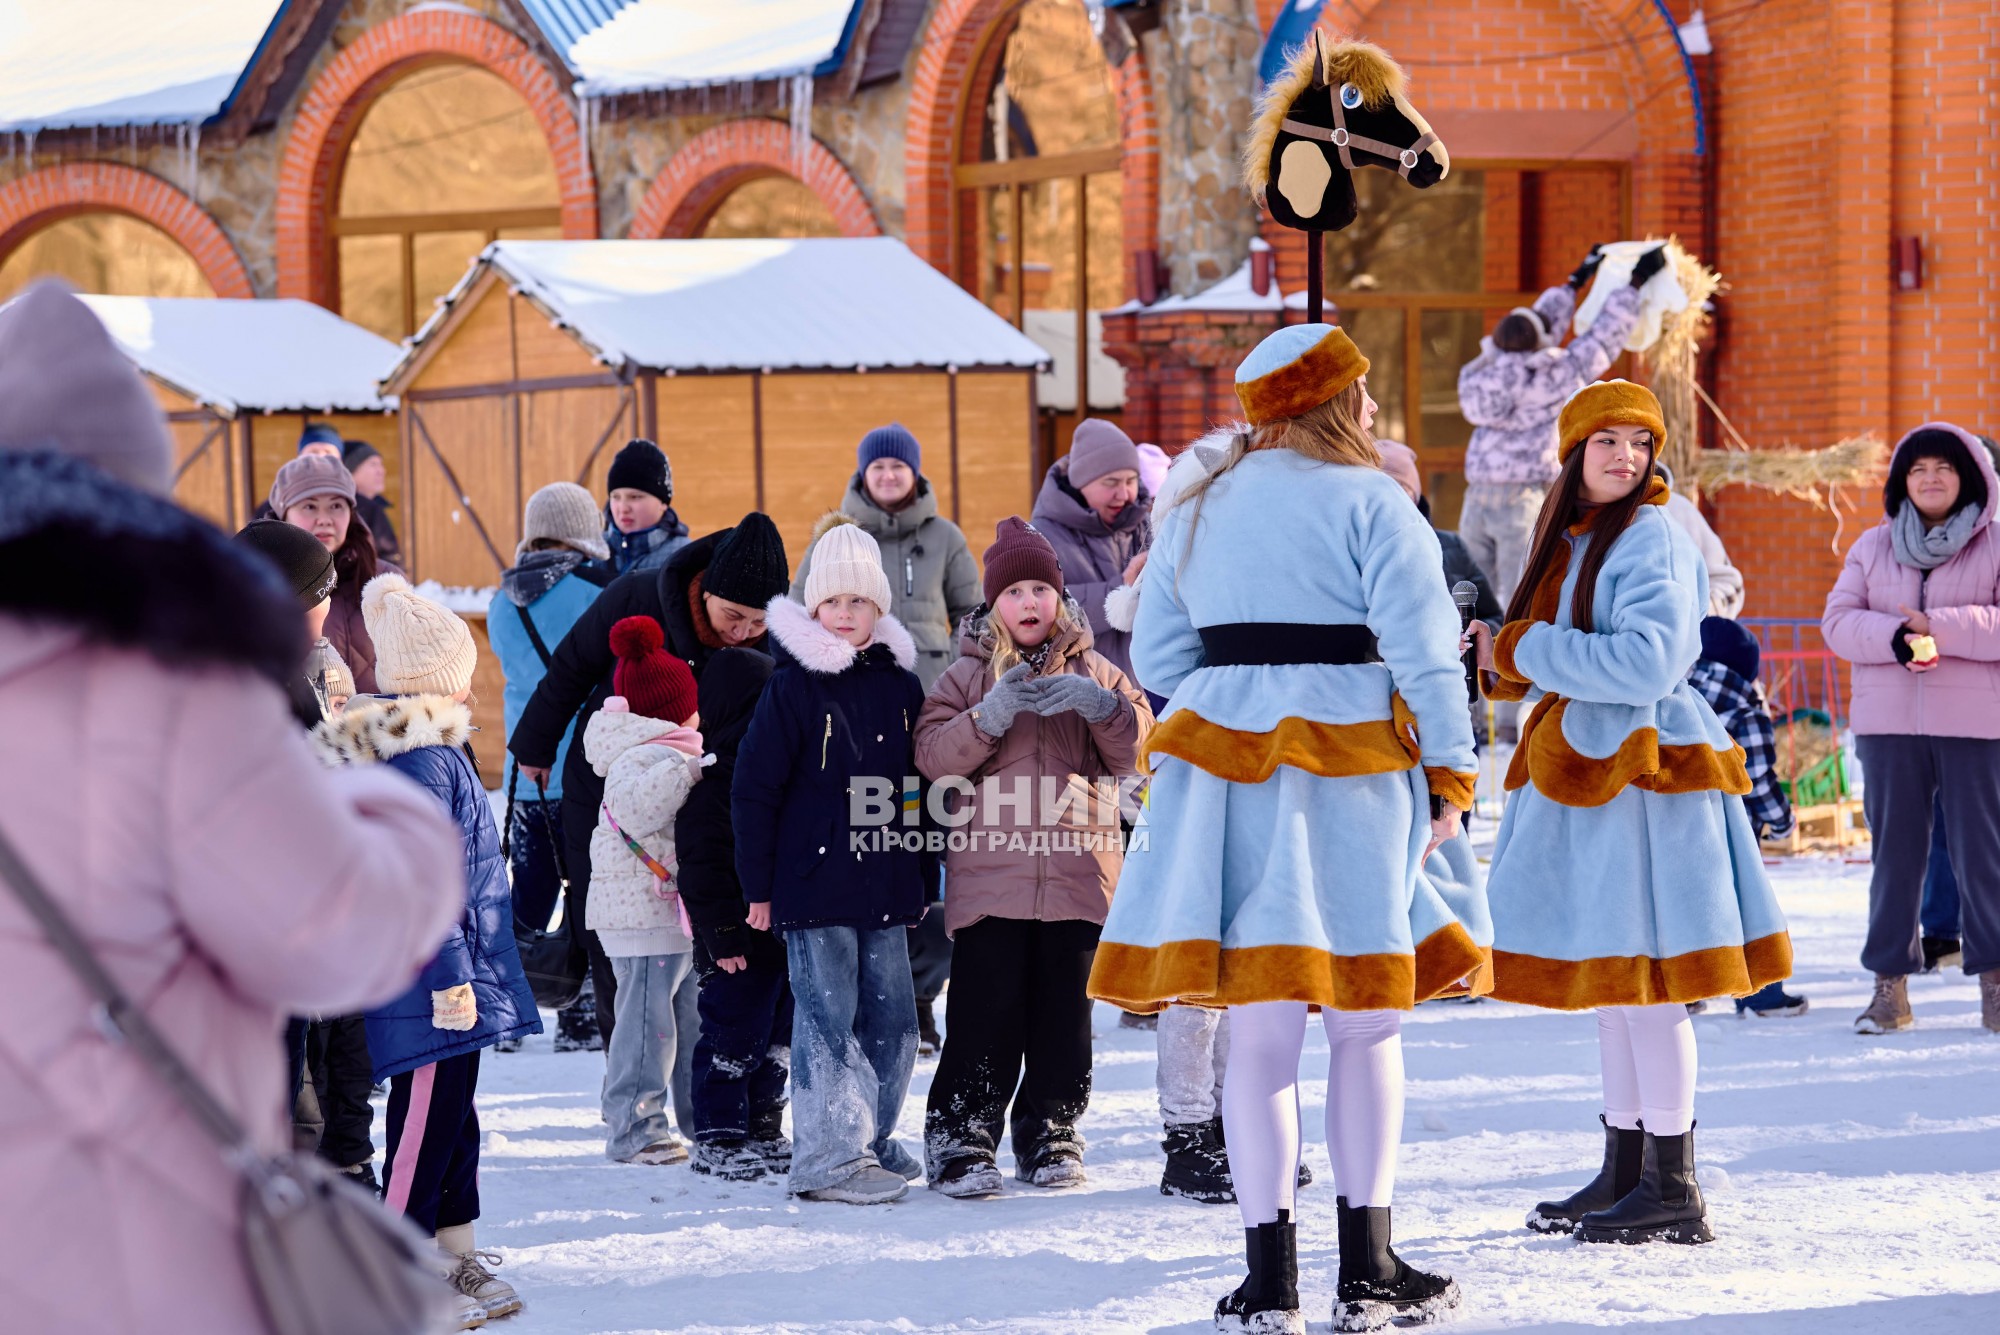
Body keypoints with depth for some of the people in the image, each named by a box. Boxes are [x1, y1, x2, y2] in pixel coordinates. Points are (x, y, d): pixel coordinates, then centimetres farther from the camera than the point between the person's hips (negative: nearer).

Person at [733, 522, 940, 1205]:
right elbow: (753, 789, -5)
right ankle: (830, 1156, 0)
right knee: (827, 1019, -4)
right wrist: (759, 885, -6)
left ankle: (873, 1139, 22)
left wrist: (925, 878, 16)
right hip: (815, 885, -5)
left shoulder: (900, 685, 9)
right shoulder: (793, 687, -6)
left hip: (887, 887, 5)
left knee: (891, 1019, 9)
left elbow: (922, 788, 17)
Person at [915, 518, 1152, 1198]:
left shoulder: (1092, 671, 13)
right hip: (989, 876, -2)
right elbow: (933, 755, -1)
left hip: (1076, 875, 2)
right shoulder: (968, 674, 10)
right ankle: (959, 1139, 2)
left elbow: (1137, 746, 4)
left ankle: (1051, 1136, 17)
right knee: (987, 1014, -6)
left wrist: (1098, 704, -14)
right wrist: (991, 714, -16)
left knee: (1064, 1015, 6)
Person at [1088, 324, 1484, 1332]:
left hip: (1221, 767, 4)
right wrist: (1449, 772, -3)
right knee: (1365, 1023, 6)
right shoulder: (1368, 503, -4)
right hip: (1349, 766, -4)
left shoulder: (1195, 511, 13)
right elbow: (1425, 653, -10)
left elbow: (1157, 656, 13)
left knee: (1260, 1027, 3)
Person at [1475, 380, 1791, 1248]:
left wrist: (1523, 651, -14)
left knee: (1645, 982, -8)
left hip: (1643, 769, -9)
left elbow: (1649, 660, -21)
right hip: (1588, 769, 9)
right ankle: (1623, 1174, 21)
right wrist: (1503, 660, 7)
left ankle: (1673, 1190, -3)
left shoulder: (1652, 539, -11)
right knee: (1610, 987, 13)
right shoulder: (1572, 540, 16)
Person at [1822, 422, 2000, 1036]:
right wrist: (1895, 638, -16)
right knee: (1895, 851, 5)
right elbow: (1837, 621, 2)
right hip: (1890, 725, 3)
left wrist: (1938, 627, -20)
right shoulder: (1873, 547, 12)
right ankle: (1890, 982, 9)